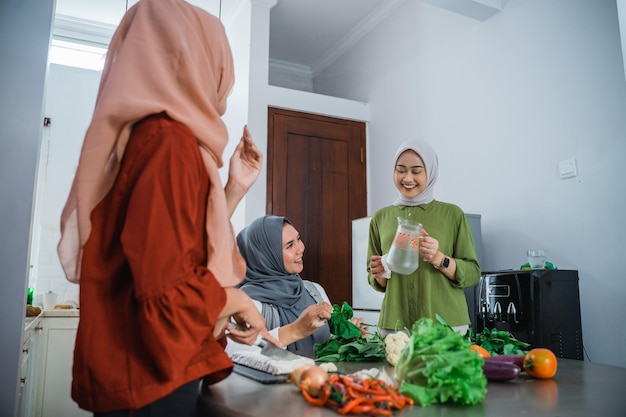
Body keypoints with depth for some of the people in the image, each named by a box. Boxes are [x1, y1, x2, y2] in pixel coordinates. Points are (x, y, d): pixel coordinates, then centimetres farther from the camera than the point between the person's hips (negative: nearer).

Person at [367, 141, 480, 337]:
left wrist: (439, 259, -18)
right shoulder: (380, 218, 5)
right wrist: (379, 275, -9)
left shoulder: (452, 214, -3)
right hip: (394, 324, 2)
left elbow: (473, 273, -2)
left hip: (446, 324, -2)